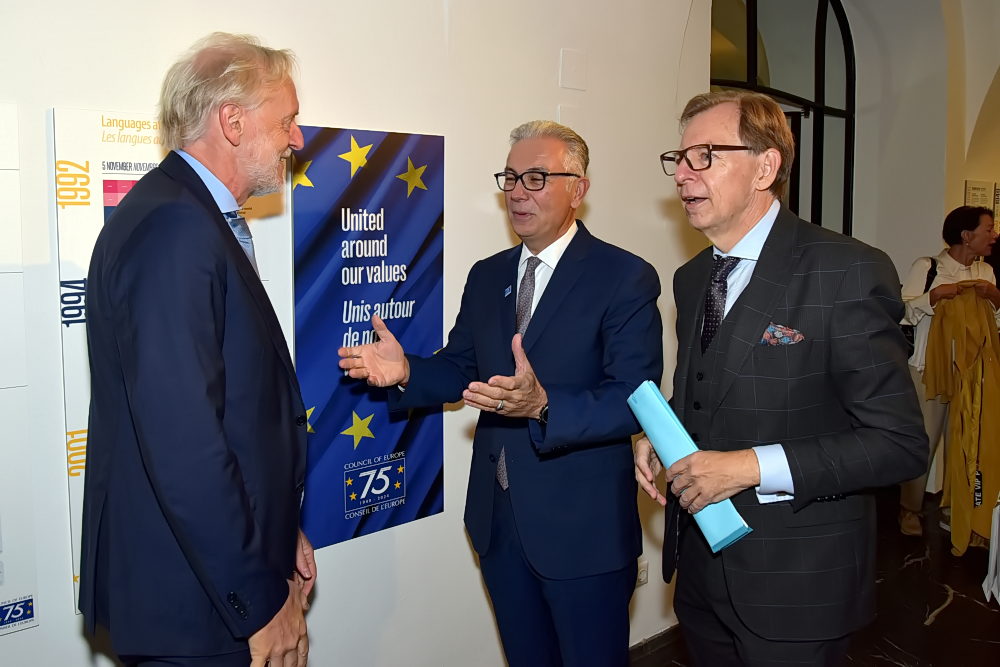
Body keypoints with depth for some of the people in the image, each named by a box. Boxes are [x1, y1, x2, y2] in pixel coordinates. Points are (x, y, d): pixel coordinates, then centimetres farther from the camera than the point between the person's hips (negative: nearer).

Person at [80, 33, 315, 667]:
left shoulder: (204, 220, 11)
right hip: (190, 604, -9)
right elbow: (181, 440, -27)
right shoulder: (171, 226, -21)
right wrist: (261, 601, -20)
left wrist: (282, 533, 13)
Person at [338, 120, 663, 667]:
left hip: (582, 525, -6)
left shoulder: (626, 279, -13)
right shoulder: (487, 276, 7)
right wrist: (406, 372, -8)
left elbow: (635, 401, -20)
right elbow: (461, 367, 13)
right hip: (498, 519, 6)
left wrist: (543, 405, -36)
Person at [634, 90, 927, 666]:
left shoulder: (847, 273, -16)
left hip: (796, 586, -6)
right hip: (701, 566, 7)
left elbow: (900, 443, -18)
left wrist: (751, 467, -24)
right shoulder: (692, 279, 7)